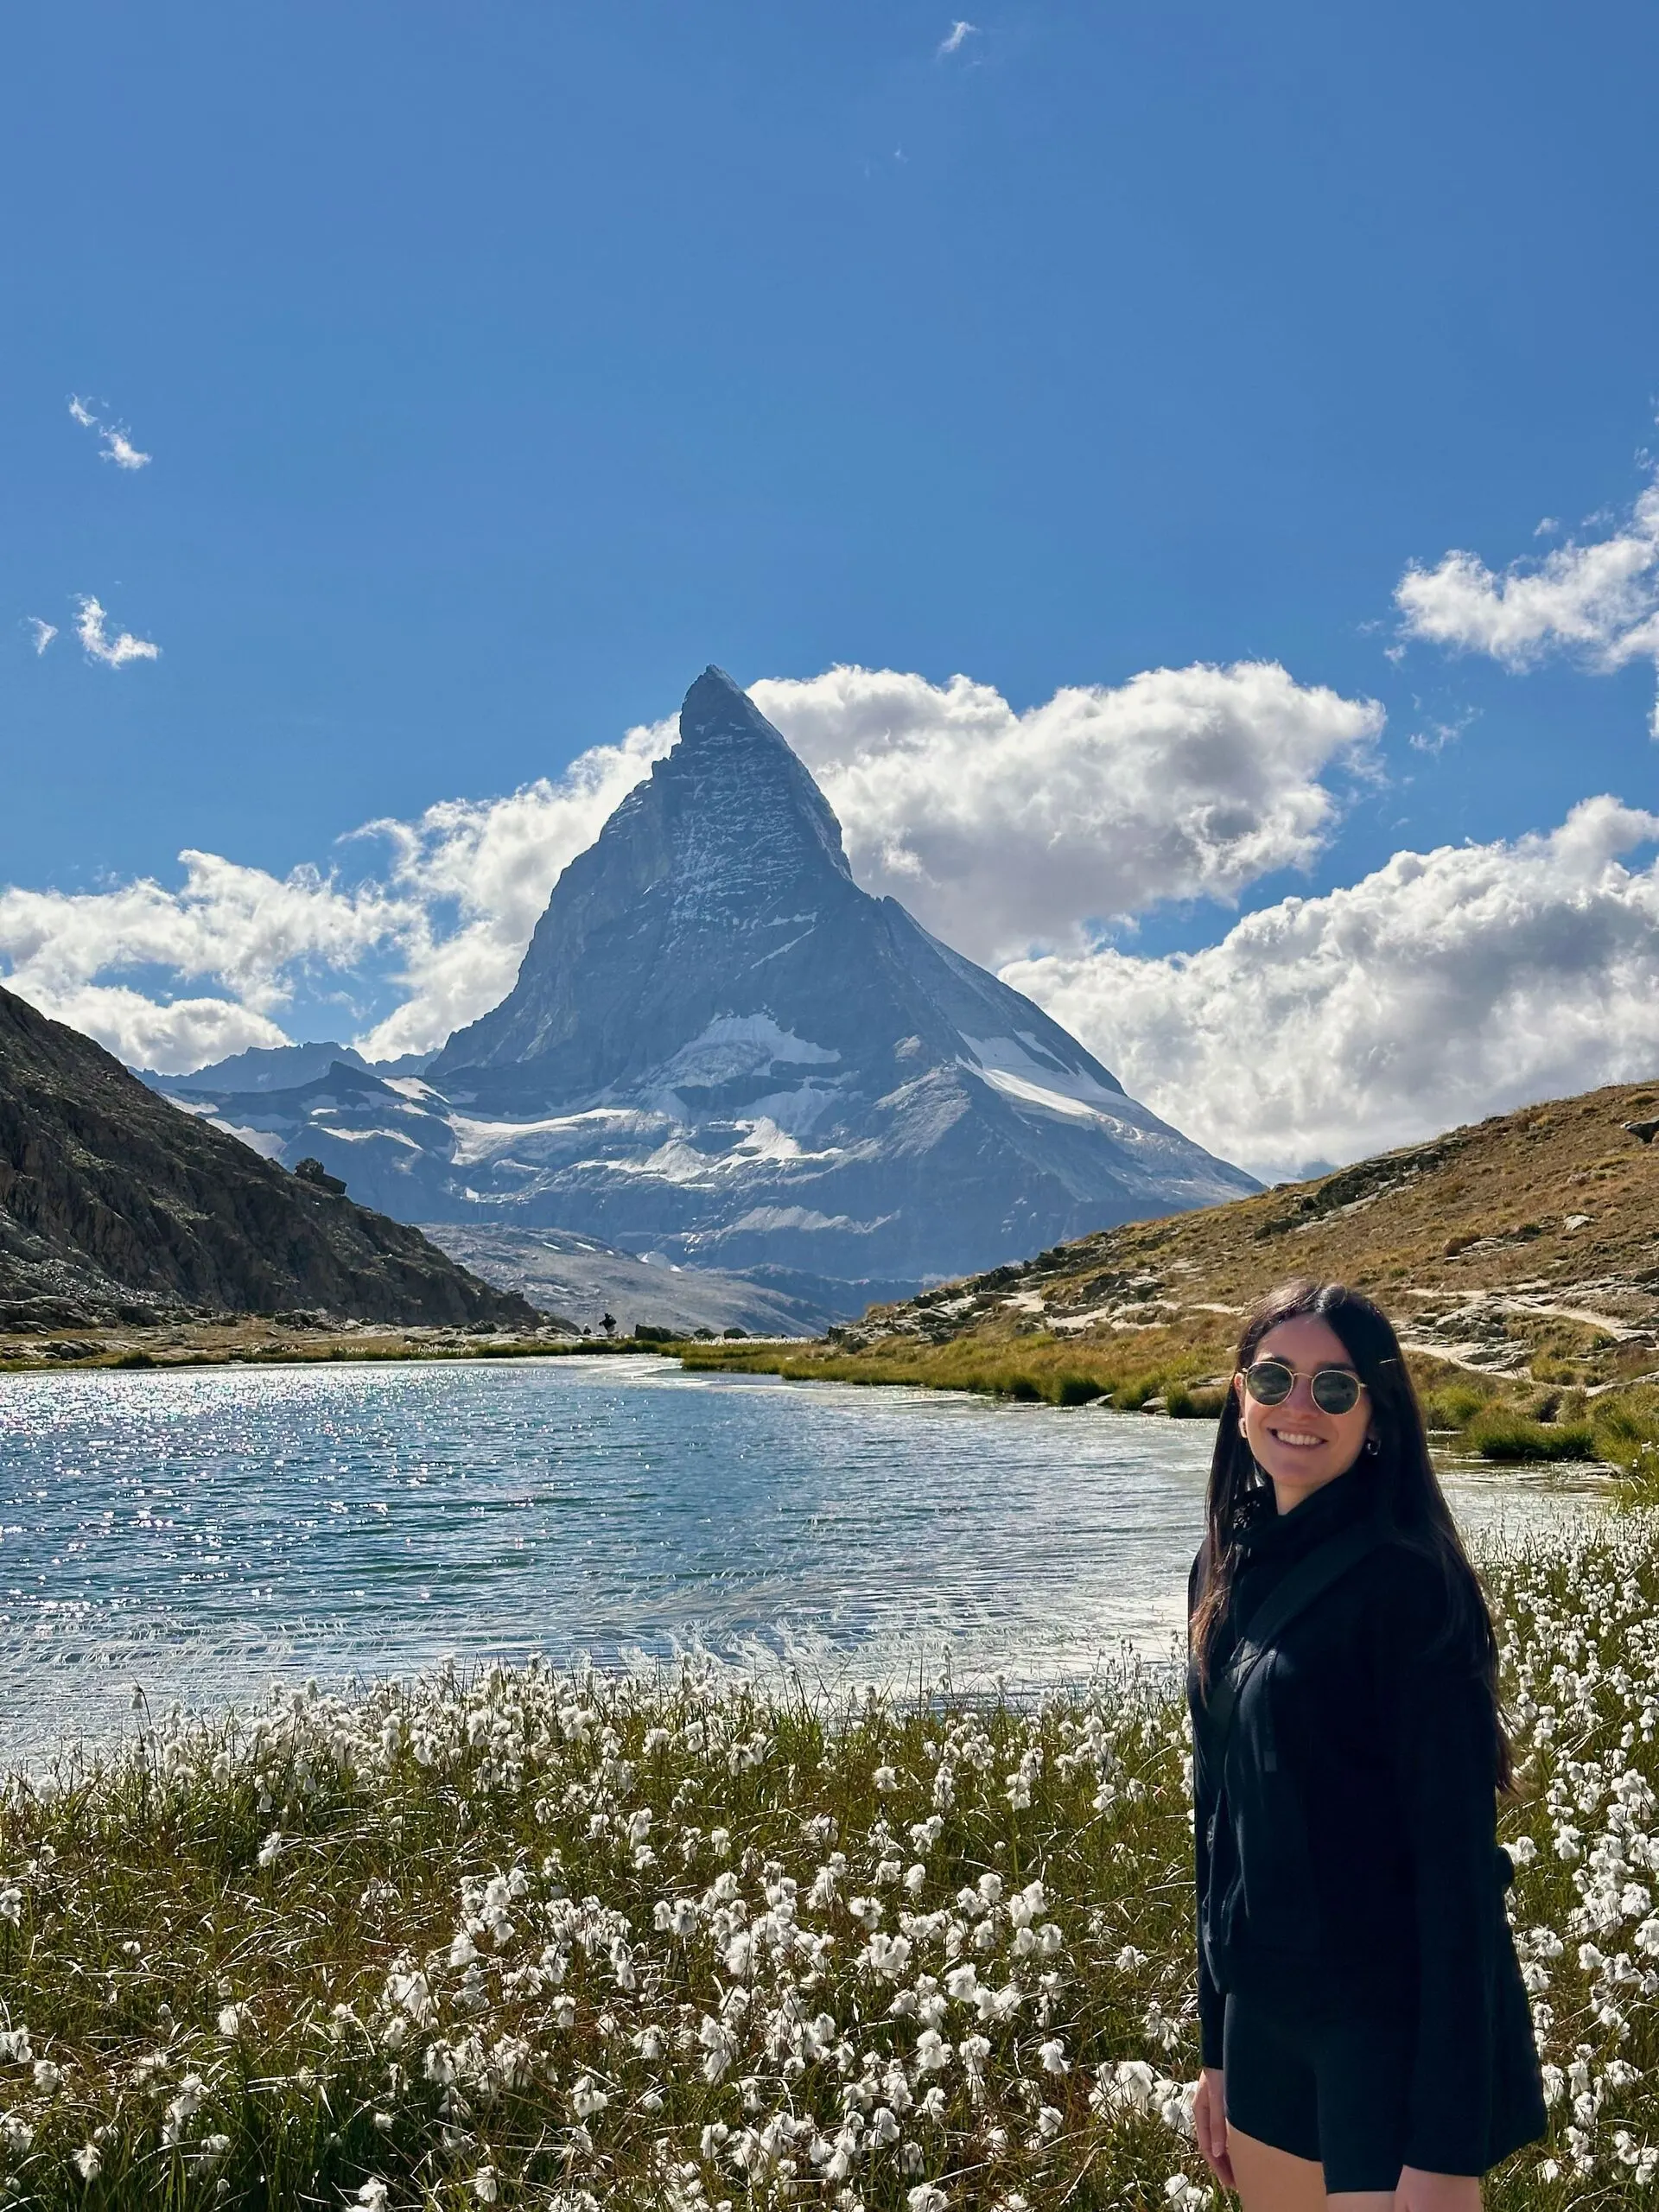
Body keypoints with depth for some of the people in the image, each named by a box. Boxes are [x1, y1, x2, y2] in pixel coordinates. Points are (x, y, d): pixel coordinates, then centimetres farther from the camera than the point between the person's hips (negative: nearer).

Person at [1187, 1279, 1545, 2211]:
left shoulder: (1405, 1581, -17)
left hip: (1397, 2026, -7)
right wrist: (1218, 2047, 14)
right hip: (1265, 2011, 7)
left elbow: (1457, 1860, -18)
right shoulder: (1232, 1567, 5)